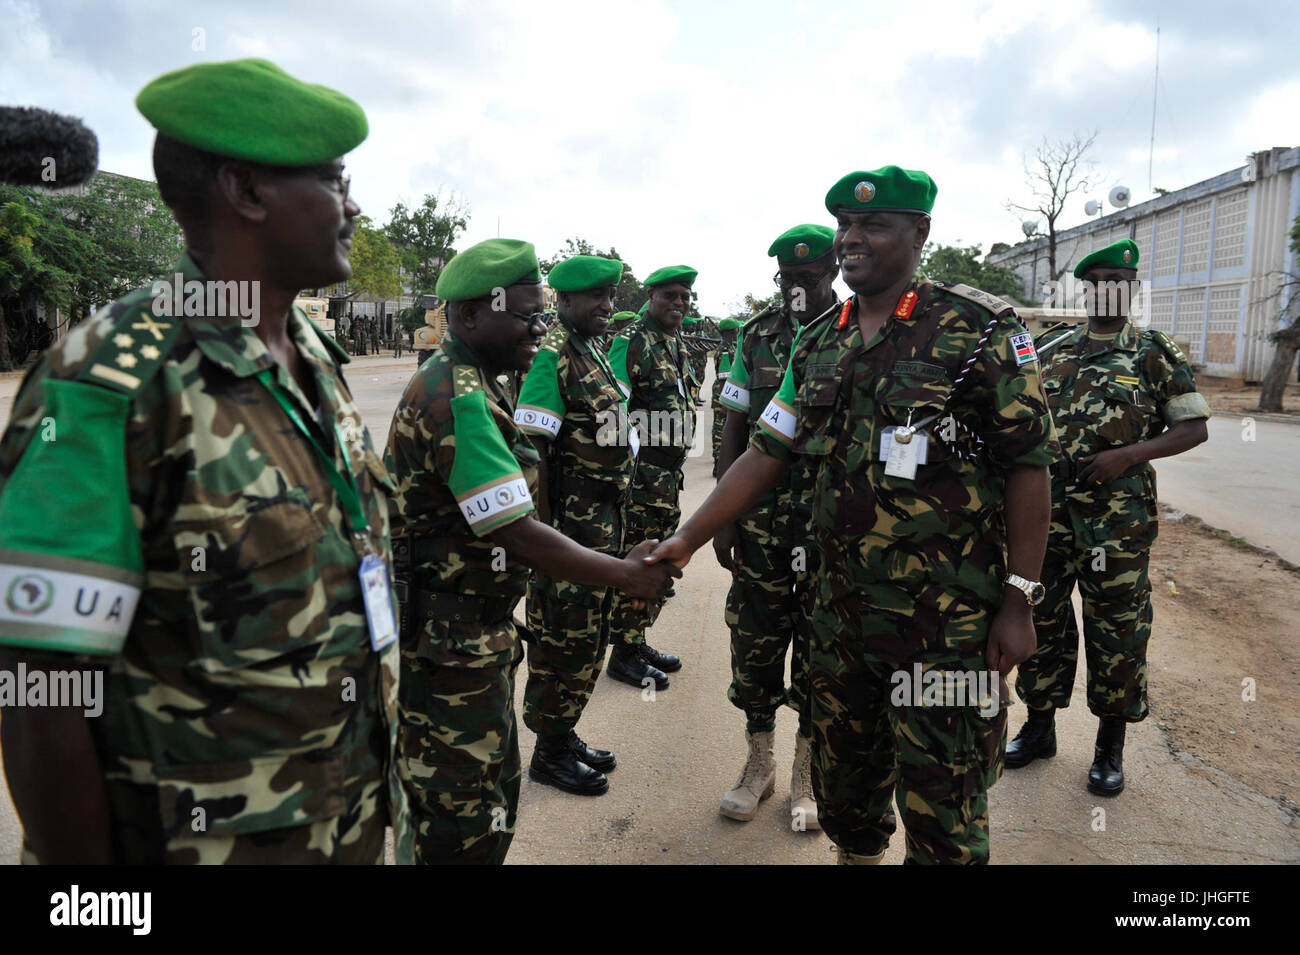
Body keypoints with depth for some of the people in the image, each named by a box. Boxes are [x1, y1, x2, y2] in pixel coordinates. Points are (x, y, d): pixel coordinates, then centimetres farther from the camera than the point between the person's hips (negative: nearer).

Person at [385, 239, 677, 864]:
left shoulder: (476, 383, 10)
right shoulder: (459, 399, -23)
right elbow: (516, 534, -25)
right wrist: (628, 576, -15)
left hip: (476, 632, 10)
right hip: (445, 642, -10)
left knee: (495, 793, 22)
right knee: (464, 822, 5)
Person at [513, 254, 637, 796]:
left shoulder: (596, 352, 14)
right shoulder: (550, 357, -15)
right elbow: (532, 451, -19)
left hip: (603, 521, 9)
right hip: (571, 522, -9)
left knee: (589, 637, 17)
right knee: (564, 639, 2)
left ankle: (564, 735, 33)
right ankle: (550, 753, 19)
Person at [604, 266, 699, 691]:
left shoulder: (677, 344, 16)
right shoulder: (630, 341, -11)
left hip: (670, 471, 9)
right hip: (641, 469, -9)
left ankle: (637, 641, 29)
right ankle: (623, 654, 9)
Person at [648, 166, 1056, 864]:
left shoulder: (979, 328, -8)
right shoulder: (818, 347, 8)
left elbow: (1027, 465, -8)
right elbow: (765, 456, 8)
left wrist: (1018, 602, -10)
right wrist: (686, 539, 0)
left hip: (947, 621, -5)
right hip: (842, 611, 6)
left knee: (941, 806, 6)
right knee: (843, 780, 20)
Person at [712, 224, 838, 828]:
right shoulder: (757, 337, 7)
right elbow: (735, 430, 7)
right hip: (761, 515, 3)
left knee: (821, 643, 8)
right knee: (754, 636, 9)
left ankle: (808, 774, 27)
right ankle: (759, 762, 29)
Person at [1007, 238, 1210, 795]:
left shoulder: (1154, 354, 1)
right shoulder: (1049, 352, 10)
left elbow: (1194, 428, 0)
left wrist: (1128, 455, -16)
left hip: (1119, 519, -3)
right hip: (1048, 513, 3)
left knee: (1117, 628, 5)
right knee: (1042, 619, 10)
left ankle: (1111, 745, 22)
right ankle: (1039, 728, 27)